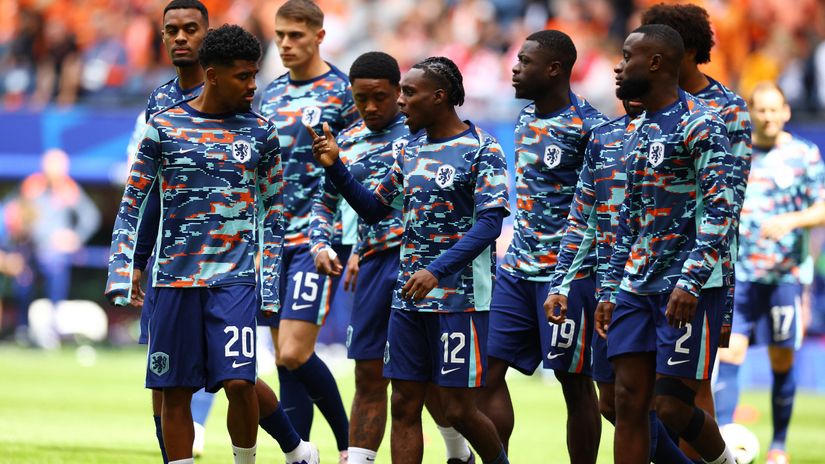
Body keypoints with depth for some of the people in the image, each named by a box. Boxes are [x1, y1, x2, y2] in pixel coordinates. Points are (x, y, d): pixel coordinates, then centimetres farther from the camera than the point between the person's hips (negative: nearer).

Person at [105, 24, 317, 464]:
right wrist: (122, 270, 1)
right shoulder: (164, 126, 3)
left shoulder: (260, 132, 6)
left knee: (238, 381, -13)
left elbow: (274, 212, 11)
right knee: (175, 391, 2)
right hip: (175, 279, 1)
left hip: (235, 278, -1)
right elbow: (132, 204, 8)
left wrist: (269, 280, 5)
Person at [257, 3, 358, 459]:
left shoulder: (343, 92, -5)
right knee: (284, 358, 4)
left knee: (293, 354, -14)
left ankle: (348, 441, 4)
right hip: (273, 240, 6)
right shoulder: (271, 94, 14)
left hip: (317, 239, -6)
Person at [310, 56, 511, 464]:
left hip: (459, 299, -7)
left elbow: (490, 222, -17)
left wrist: (437, 271, -28)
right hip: (409, 296, 7)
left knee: (458, 409, -4)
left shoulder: (482, 150, -8)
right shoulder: (411, 151, 13)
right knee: (404, 406, 3)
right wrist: (335, 167, 5)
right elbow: (374, 209, 21)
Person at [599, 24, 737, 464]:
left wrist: (691, 282, -26)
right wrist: (610, 290, 18)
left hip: (688, 290, -8)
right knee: (628, 404, 1)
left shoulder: (699, 124, -10)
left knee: (672, 407, -8)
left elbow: (720, 210, -18)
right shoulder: (637, 132, 16)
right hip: (637, 285, 8)